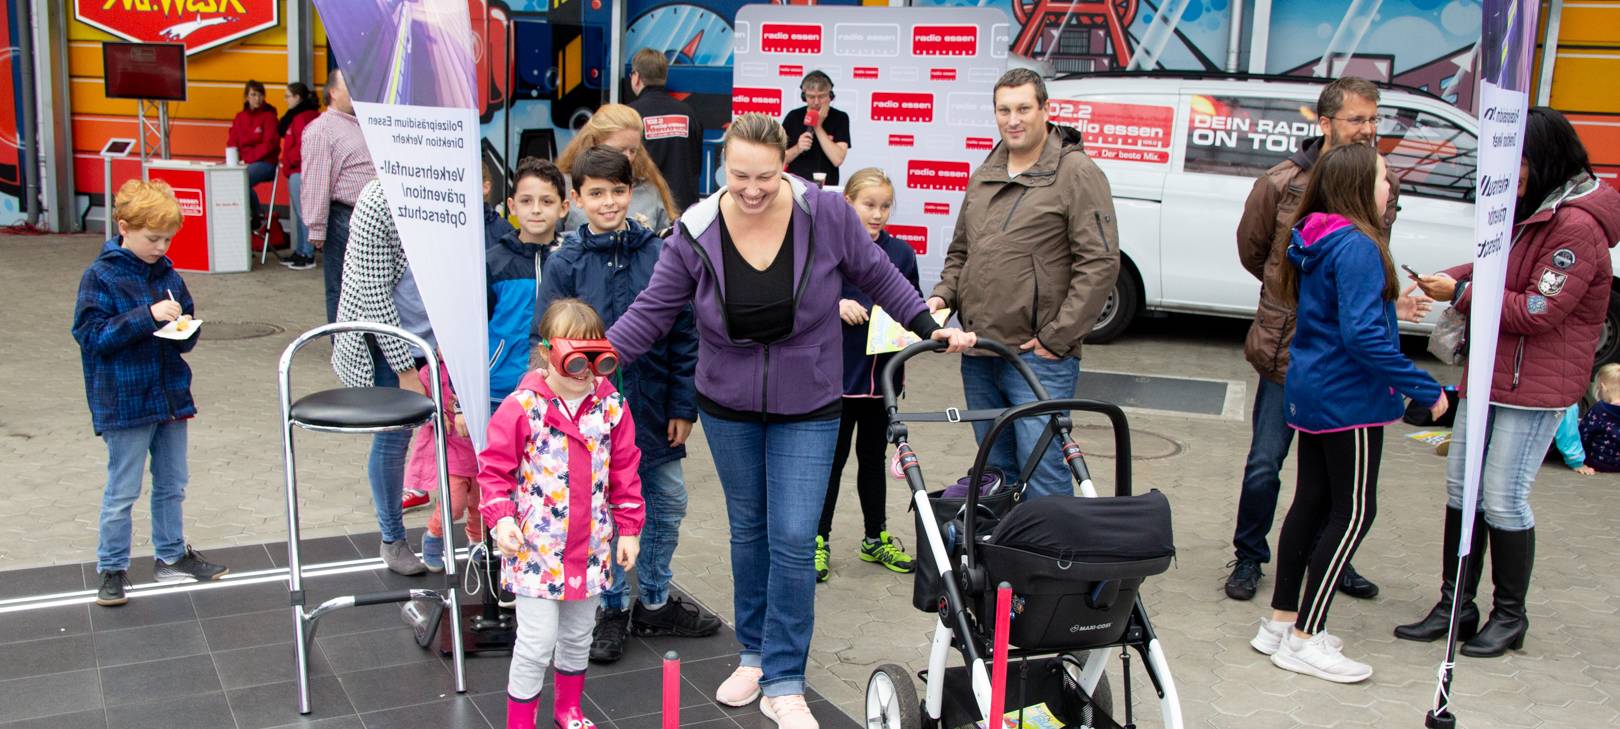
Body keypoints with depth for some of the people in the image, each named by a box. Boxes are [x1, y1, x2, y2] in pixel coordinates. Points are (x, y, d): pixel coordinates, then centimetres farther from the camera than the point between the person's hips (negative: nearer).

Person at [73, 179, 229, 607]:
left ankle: (172, 556, 31)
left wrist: (186, 328, -8)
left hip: (171, 396, 6)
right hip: (124, 404, -6)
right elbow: (92, 334, -18)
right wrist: (148, 315, -25)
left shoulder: (168, 275, 6)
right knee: (122, 492, 3)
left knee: (172, 485, 17)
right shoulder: (101, 277, -11)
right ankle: (112, 568, 17)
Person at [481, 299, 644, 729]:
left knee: (578, 636, 19)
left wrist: (628, 528, 6)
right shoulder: (522, 407, -13)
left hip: (590, 547, 4)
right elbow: (494, 468, -6)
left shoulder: (611, 407, -2)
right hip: (535, 548, -4)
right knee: (537, 642, -2)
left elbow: (624, 473, 6)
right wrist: (501, 517, -18)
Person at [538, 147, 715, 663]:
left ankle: (655, 603, 33)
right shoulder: (565, 264, -7)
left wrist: (683, 406, -2)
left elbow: (683, 336, 0)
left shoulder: (659, 254, -3)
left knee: (668, 505, 13)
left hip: (653, 412, 3)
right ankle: (612, 610, 27)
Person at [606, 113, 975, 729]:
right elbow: (652, 310, -6)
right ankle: (754, 654, 33)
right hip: (727, 407, 2)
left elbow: (876, 274, -2)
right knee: (748, 530, 15)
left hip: (807, 407, -2)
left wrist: (931, 327, -5)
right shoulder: (697, 232, -12)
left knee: (793, 540, -6)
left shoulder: (826, 213, -16)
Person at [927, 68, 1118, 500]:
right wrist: (943, 294, 6)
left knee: (1042, 471, -9)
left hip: (1039, 356, -7)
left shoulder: (1077, 173, -7)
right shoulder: (983, 177, 16)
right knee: (996, 470, 16)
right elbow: (959, 252, 26)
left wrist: (1057, 338, -16)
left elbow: (1100, 263, -13)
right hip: (978, 356, 7)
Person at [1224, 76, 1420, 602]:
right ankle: (1249, 559, 22)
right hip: (1289, 348, -3)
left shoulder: (1384, 186, 3)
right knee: (1265, 465, 4)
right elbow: (1251, 252, 7)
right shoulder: (1281, 184, -9)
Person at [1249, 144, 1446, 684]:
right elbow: (1363, 334, -26)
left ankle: (1280, 623, 23)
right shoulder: (1357, 247, -20)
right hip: (1348, 398, -10)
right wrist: (1425, 389, -22)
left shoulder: (1316, 241, 9)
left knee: (1312, 502, 15)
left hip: (1312, 390, 10)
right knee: (1354, 513, -2)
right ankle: (1303, 641, 2)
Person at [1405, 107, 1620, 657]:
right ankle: (1454, 606, 23)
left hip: (1535, 386, -9)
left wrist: (1461, 293, -16)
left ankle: (1509, 616, 16)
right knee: (1461, 490, 12)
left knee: (1504, 500, -1)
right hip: (1489, 373, 9)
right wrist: (1453, 276, 1)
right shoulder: (1532, 210, 10)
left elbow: (1536, 312, -22)